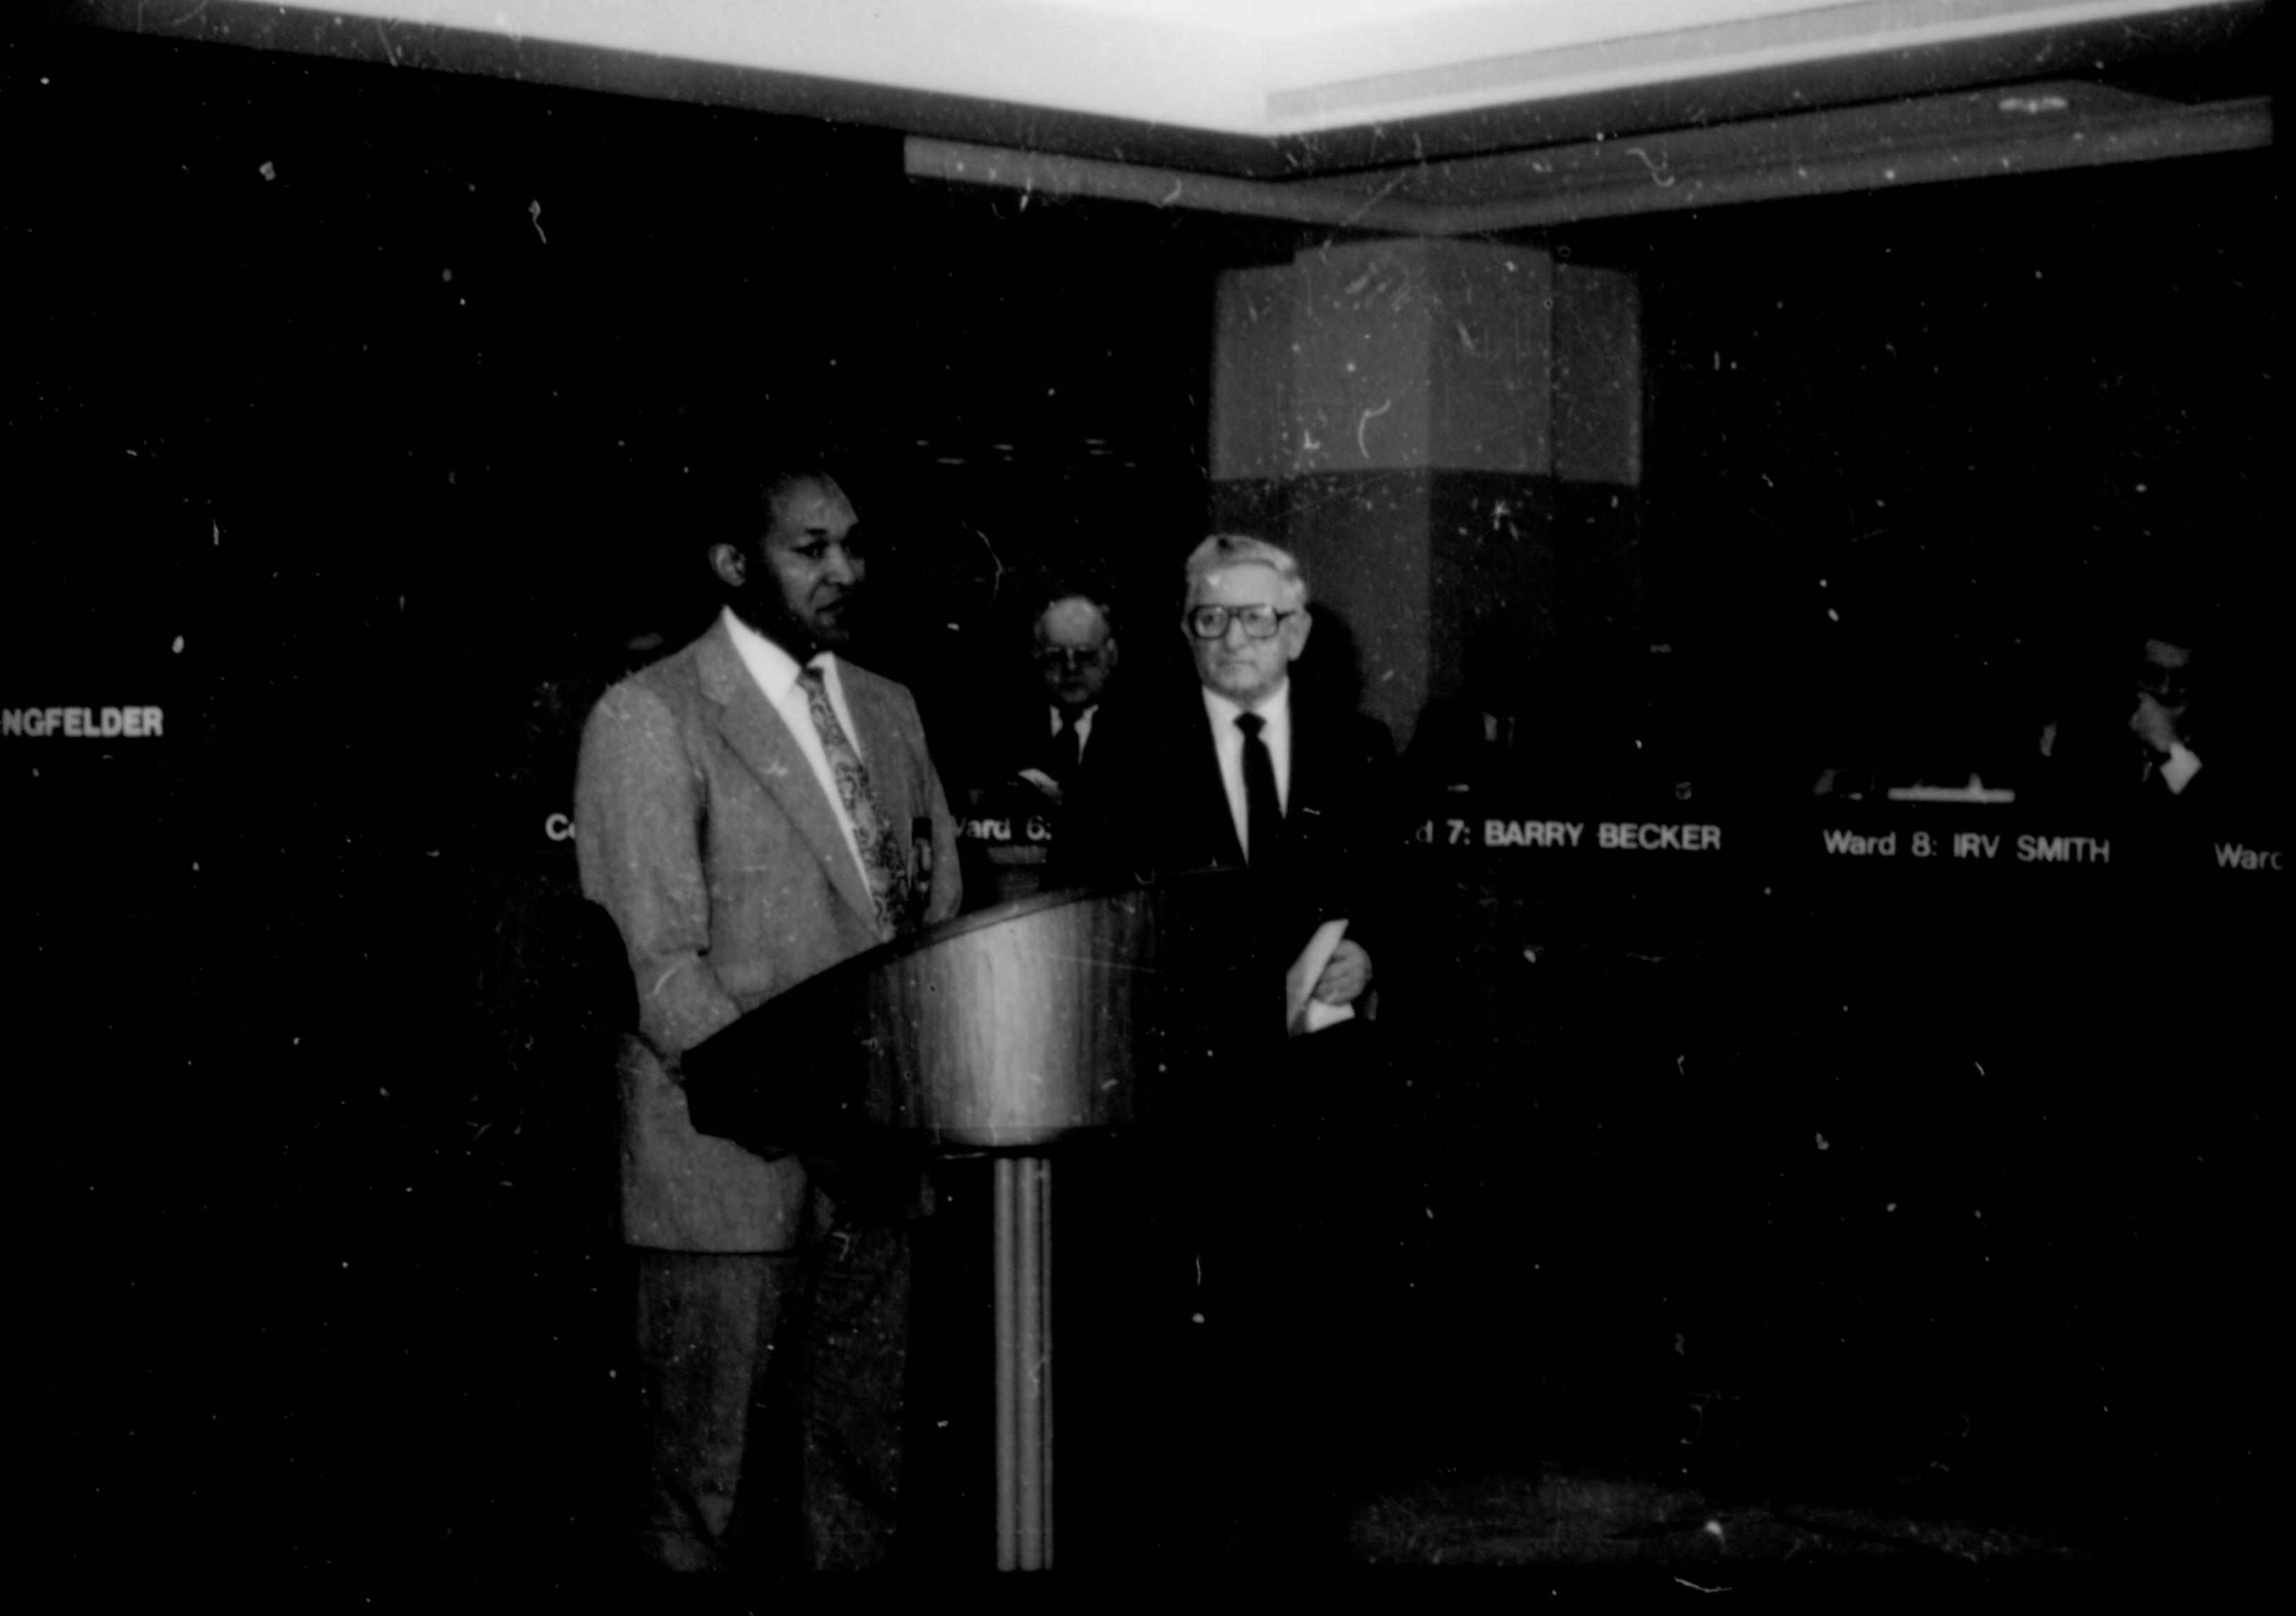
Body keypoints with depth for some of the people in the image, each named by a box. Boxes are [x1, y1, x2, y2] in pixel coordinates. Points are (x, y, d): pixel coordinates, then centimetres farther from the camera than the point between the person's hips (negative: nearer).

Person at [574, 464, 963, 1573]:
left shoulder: (889, 710, 15)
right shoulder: (650, 718, -6)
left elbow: (940, 912, 16)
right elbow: (653, 965, -13)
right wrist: (794, 1096, -23)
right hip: (732, 1164, -6)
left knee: (870, 1471, 12)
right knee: (713, 1490, 2)